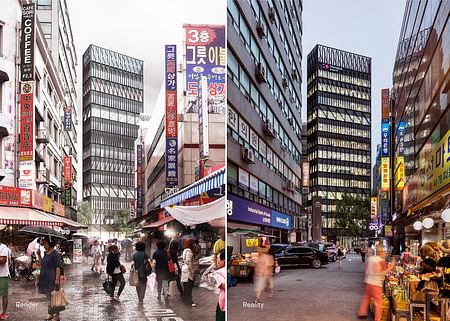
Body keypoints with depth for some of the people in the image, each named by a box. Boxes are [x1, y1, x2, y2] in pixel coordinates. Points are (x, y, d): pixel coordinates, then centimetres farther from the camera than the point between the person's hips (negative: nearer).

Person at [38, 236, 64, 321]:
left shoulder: (55, 254, -14)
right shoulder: (46, 253, 12)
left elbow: (58, 267, -18)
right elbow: (43, 265, 24)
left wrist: (57, 279, -24)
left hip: (52, 278, -9)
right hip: (46, 279, 9)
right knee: (49, 297, 15)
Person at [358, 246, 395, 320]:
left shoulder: (370, 258, 5)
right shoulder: (381, 261, -18)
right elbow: (381, 273, -20)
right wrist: (390, 268, -16)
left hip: (368, 282, 8)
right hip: (376, 284, -8)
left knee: (366, 298, 21)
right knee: (378, 302, 3)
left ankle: (362, 314, 31)